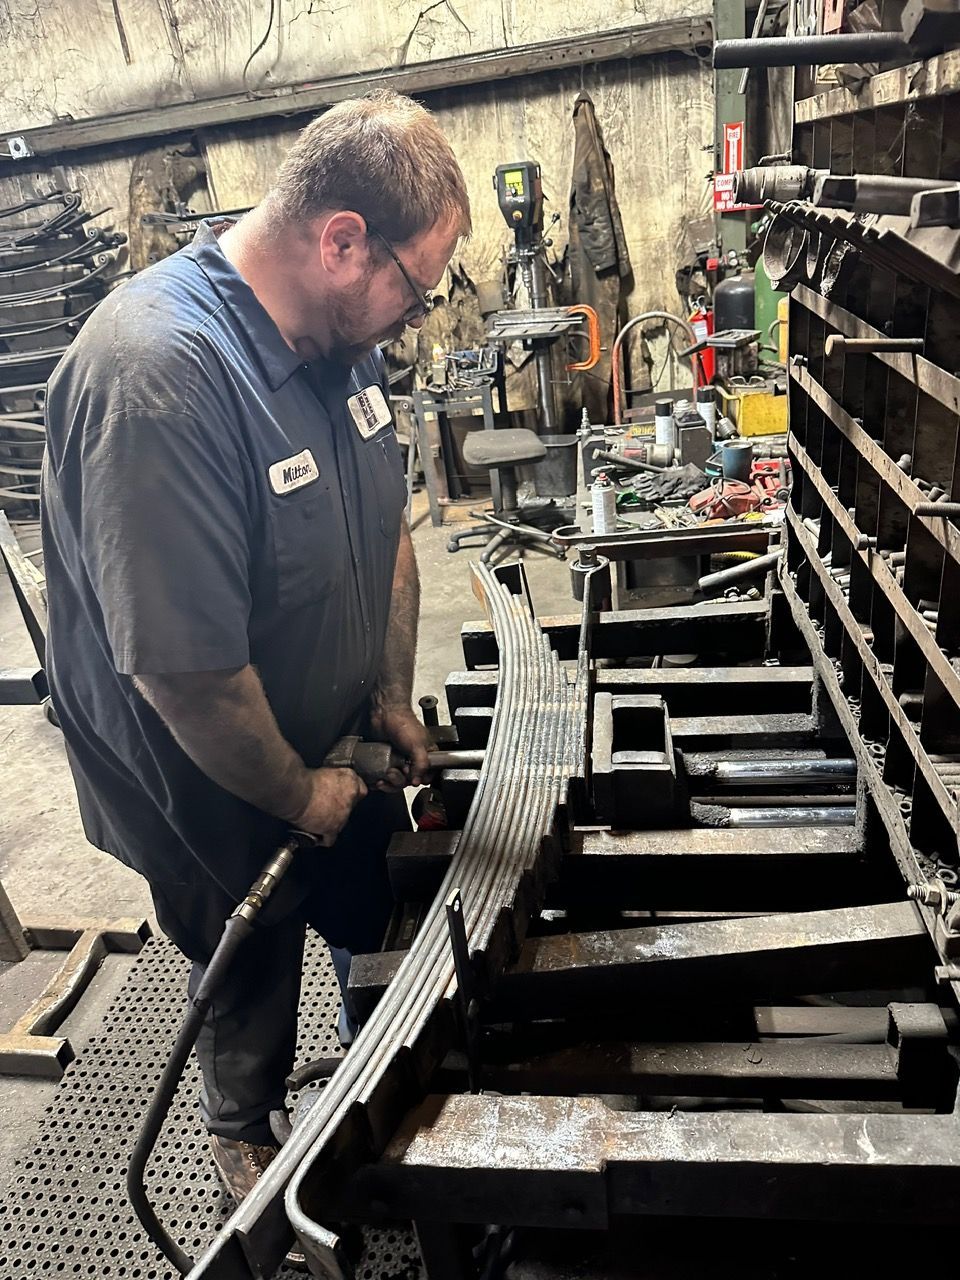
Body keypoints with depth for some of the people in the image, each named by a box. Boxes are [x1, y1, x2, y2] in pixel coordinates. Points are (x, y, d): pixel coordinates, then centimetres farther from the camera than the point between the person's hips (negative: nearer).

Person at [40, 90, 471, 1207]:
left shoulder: (335, 328, -6)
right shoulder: (155, 378, -34)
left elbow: (385, 526, 5)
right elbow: (187, 671, -33)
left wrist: (393, 695, 2)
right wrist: (297, 796, -17)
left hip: (341, 751, 7)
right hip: (217, 795, -6)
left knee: (381, 928, 26)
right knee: (253, 982, 22)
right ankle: (244, 1135, 56)